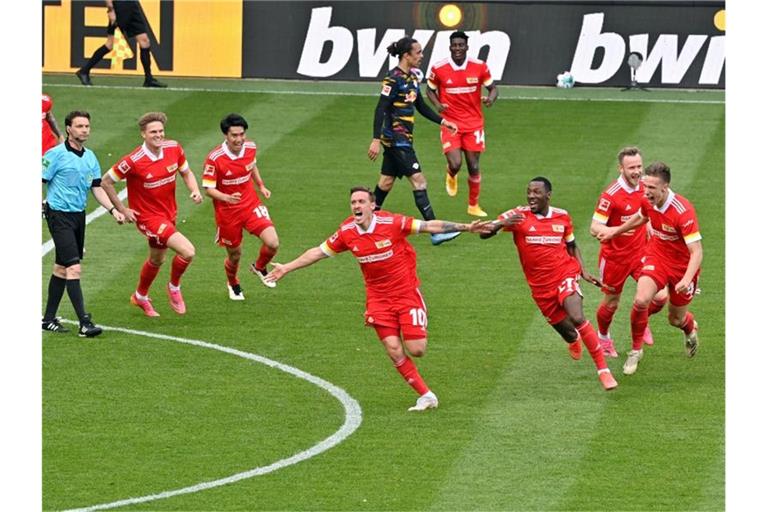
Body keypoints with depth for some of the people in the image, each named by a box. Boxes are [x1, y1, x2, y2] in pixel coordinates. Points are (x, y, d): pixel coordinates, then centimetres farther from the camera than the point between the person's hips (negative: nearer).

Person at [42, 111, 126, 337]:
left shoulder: (90, 157, 10)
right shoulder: (55, 154, -10)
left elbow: (97, 188, 13)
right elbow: (39, 182, -8)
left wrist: (113, 211, 2)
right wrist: (39, 206, -15)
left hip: (79, 216, 7)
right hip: (59, 215, -7)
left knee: (62, 268, 13)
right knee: (74, 268, -14)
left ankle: (49, 318, 22)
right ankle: (84, 323, -17)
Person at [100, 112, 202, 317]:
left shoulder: (174, 149, -8)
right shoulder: (133, 161, -24)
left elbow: (186, 173, 9)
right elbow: (106, 181, -13)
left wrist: (195, 191, -10)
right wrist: (122, 209, -11)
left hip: (169, 214, 7)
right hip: (148, 217, -7)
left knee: (157, 260, 26)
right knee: (187, 252, -19)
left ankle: (140, 297, 51)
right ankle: (174, 287, 9)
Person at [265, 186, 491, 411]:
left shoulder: (391, 223, -16)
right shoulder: (347, 232, -6)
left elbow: (429, 226, -13)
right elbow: (319, 252, 7)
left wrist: (466, 227, -18)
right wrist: (287, 268, 9)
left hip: (406, 293, -3)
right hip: (378, 298, 3)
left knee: (416, 350, -10)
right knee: (394, 350, -8)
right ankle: (426, 395, 5)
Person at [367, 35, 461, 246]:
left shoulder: (412, 76, 11)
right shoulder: (394, 78, -16)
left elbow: (421, 107, 23)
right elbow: (381, 109, -19)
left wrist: (442, 121, 18)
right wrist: (376, 140, -24)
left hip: (403, 138, 9)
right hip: (396, 138, -9)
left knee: (387, 181, 15)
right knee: (418, 180, -10)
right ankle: (435, 232, -12)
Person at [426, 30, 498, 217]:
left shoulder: (480, 67, -5)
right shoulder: (438, 68, -7)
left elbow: (493, 88, 5)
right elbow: (430, 90, 9)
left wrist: (491, 98, -19)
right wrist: (437, 104, -11)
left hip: (473, 124, 1)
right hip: (450, 123, -1)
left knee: (473, 167, 5)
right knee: (455, 164, -15)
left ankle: (473, 205, 23)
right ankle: (451, 176, 25)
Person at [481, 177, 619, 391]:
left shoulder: (562, 217, 2)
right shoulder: (517, 216, -6)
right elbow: (485, 233, -14)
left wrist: (584, 271, 2)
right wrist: (500, 224, -36)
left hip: (565, 275, -1)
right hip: (540, 285, 1)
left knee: (577, 319, -25)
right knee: (566, 330, 8)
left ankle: (603, 369, -17)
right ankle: (573, 339, 50)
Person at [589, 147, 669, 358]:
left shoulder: (644, 188, -2)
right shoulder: (610, 195, -22)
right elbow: (594, 227, -23)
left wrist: (650, 231, 11)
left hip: (640, 253, 4)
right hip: (614, 257, -4)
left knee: (660, 297, -8)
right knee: (611, 303, 11)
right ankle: (603, 337, 42)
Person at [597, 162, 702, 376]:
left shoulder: (684, 212, -31)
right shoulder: (648, 201, -12)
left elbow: (697, 252, -32)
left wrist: (687, 279, -46)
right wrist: (616, 230, 19)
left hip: (682, 265, -3)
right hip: (656, 256, 4)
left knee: (676, 319, 11)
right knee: (641, 300, -23)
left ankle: (690, 327, 51)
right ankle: (636, 350, -1)